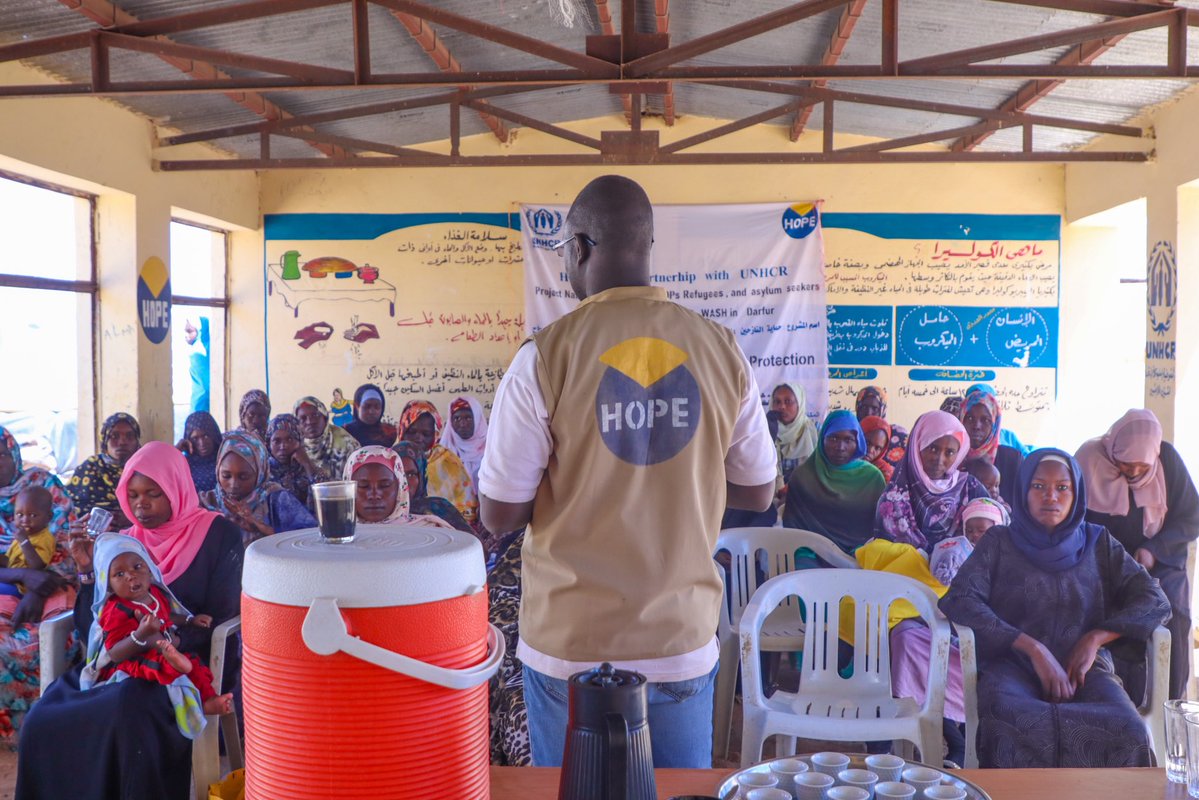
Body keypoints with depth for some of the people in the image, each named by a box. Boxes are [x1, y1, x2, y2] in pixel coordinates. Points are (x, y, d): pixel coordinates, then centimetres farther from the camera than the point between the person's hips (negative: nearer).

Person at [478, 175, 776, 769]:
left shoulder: (545, 356, -13)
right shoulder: (721, 351, -4)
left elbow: (500, 515, -9)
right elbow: (757, 493, 6)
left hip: (572, 644, -2)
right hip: (683, 642, 3)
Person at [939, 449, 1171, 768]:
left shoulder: (1098, 543, 18)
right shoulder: (999, 542, 12)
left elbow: (1155, 601, 10)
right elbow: (958, 599, -3)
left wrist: (1095, 638, -6)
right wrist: (1032, 648, -12)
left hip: (1083, 668, 2)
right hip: (1013, 664, -2)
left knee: (1129, 734, -33)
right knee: (1010, 732, -38)